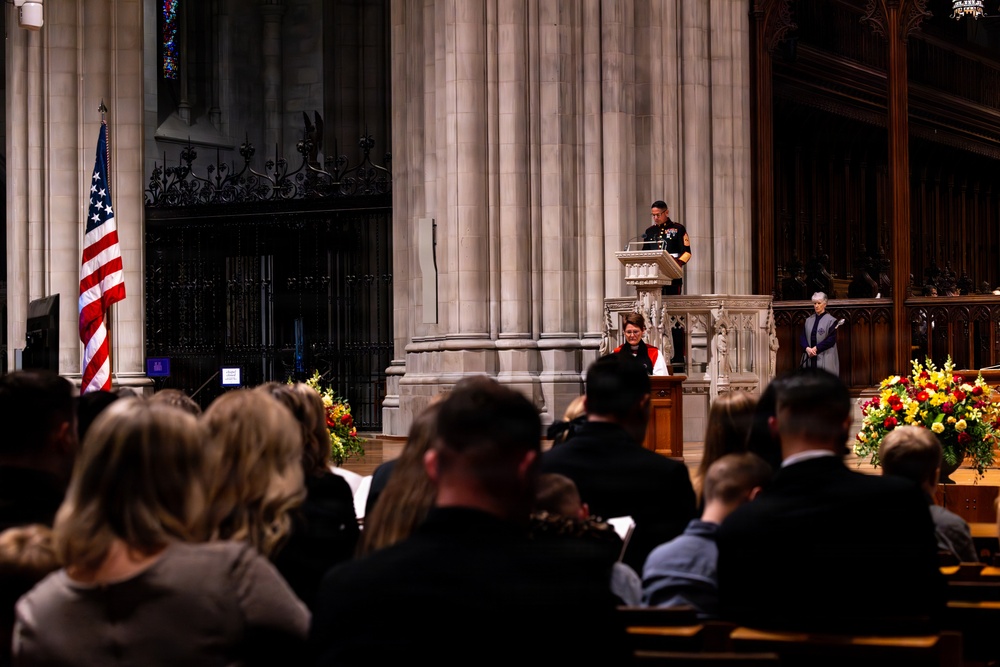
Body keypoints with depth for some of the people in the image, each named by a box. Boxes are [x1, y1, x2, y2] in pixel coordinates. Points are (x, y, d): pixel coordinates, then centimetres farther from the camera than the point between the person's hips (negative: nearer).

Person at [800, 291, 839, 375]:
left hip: (825, 359, -5)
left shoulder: (831, 320, -2)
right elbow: (802, 337, 8)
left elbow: (831, 339, -9)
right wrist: (807, 348, -11)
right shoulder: (809, 320, 14)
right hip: (809, 358, 5)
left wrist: (816, 348, -14)